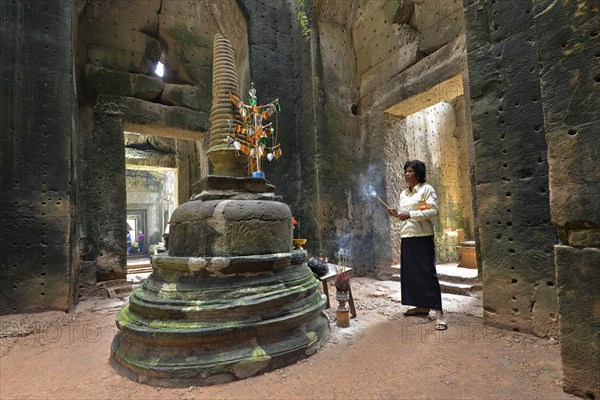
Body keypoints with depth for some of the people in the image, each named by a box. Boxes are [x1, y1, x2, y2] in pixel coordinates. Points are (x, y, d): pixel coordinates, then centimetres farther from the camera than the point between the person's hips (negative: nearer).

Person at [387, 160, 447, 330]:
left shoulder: (427, 189, -3)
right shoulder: (403, 193, 16)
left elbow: (433, 211, -13)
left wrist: (410, 214, -20)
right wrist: (397, 214, 0)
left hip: (423, 237, -7)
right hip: (406, 237, 7)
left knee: (428, 273, -8)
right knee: (410, 272, 9)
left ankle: (439, 313, -2)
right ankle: (422, 306, 21)